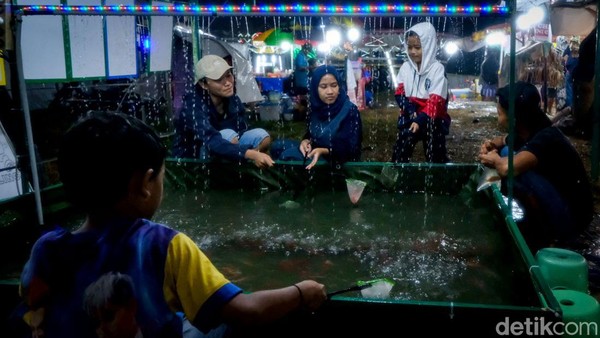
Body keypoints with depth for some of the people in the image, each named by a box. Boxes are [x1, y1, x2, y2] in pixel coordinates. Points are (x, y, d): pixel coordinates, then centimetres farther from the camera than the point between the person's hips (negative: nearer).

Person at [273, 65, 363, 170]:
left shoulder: (350, 110, -20)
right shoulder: (315, 107, 1)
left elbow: (351, 149, -22)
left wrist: (323, 151, -37)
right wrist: (306, 141, -11)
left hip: (338, 161, -7)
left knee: (288, 155, -20)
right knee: (277, 146, 5)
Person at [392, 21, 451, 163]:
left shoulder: (437, 69, -11)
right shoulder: (406, 67, 3)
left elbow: (435, 101, -18)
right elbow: (400, 93, 0)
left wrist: (420, 120, -30)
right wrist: (410, 110, -18)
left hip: (432, 121, -4)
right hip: (410, 118, 4)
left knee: (436, 158, 3)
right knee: (400, 154, 5)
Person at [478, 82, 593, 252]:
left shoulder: (546, 138, -27)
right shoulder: (526, 133, -3)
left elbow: (506, 168, -44)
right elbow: (503, 140, 22)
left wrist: (496, 160, -19)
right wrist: (491, 145, -3)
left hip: (571, 217, -9)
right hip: (552, 206, 9)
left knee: (518, 170, -28)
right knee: (507, 153, 3)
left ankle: (547, 236, -10)